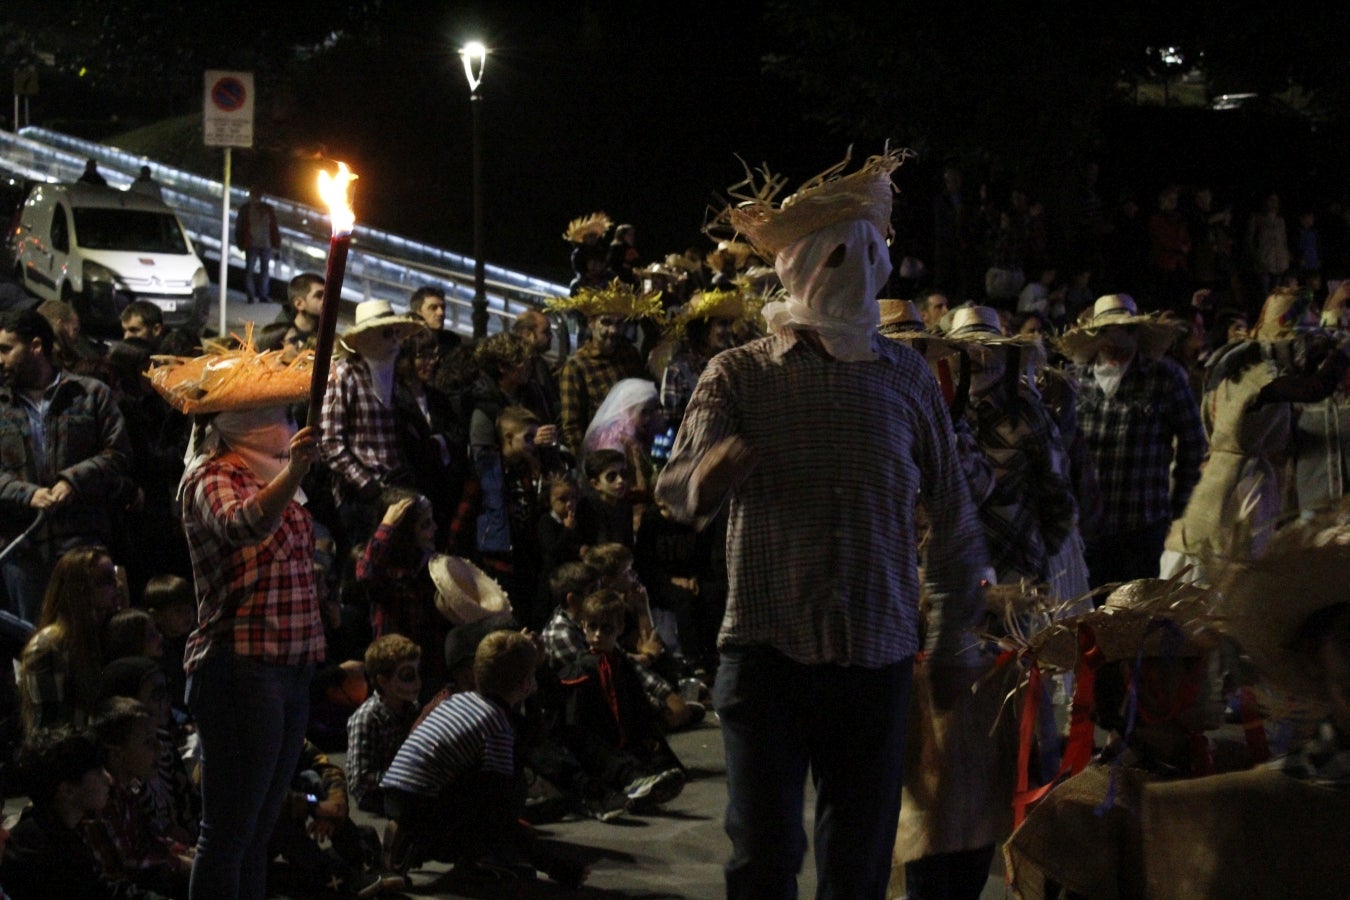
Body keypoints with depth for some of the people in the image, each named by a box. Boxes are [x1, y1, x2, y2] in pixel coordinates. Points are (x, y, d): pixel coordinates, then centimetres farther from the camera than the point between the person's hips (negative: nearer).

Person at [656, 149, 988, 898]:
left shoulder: (906, 377, 8)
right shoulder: (740, 374, 0)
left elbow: (951, 515, 14)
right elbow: (676, 489, -13)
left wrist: (953, 639, 14)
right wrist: (709, 475, -37)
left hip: (877, 657, 3)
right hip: (768, 650, -2)